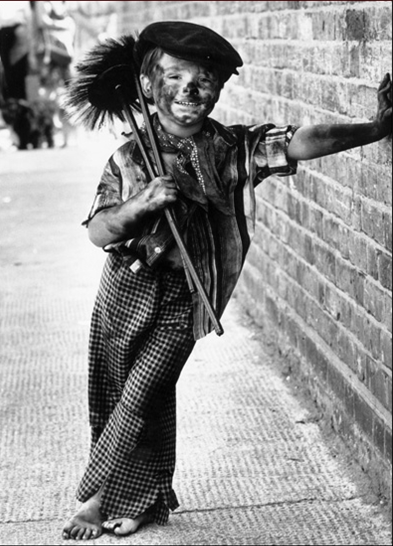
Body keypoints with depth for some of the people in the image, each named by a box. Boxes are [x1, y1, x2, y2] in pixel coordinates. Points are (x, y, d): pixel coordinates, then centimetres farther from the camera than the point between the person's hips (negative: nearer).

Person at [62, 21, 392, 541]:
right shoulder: (130, 157, -6)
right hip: (126, 291, 2)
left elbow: (302, 143, -15)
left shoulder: (233, 148, -8)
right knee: (111, 397, 12)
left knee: (139, 398, -3)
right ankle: (150, 498, 31)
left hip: (182, 299, -2)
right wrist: (141, 203, -29)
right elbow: (98, 232, -11)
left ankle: (98, 499, 16)